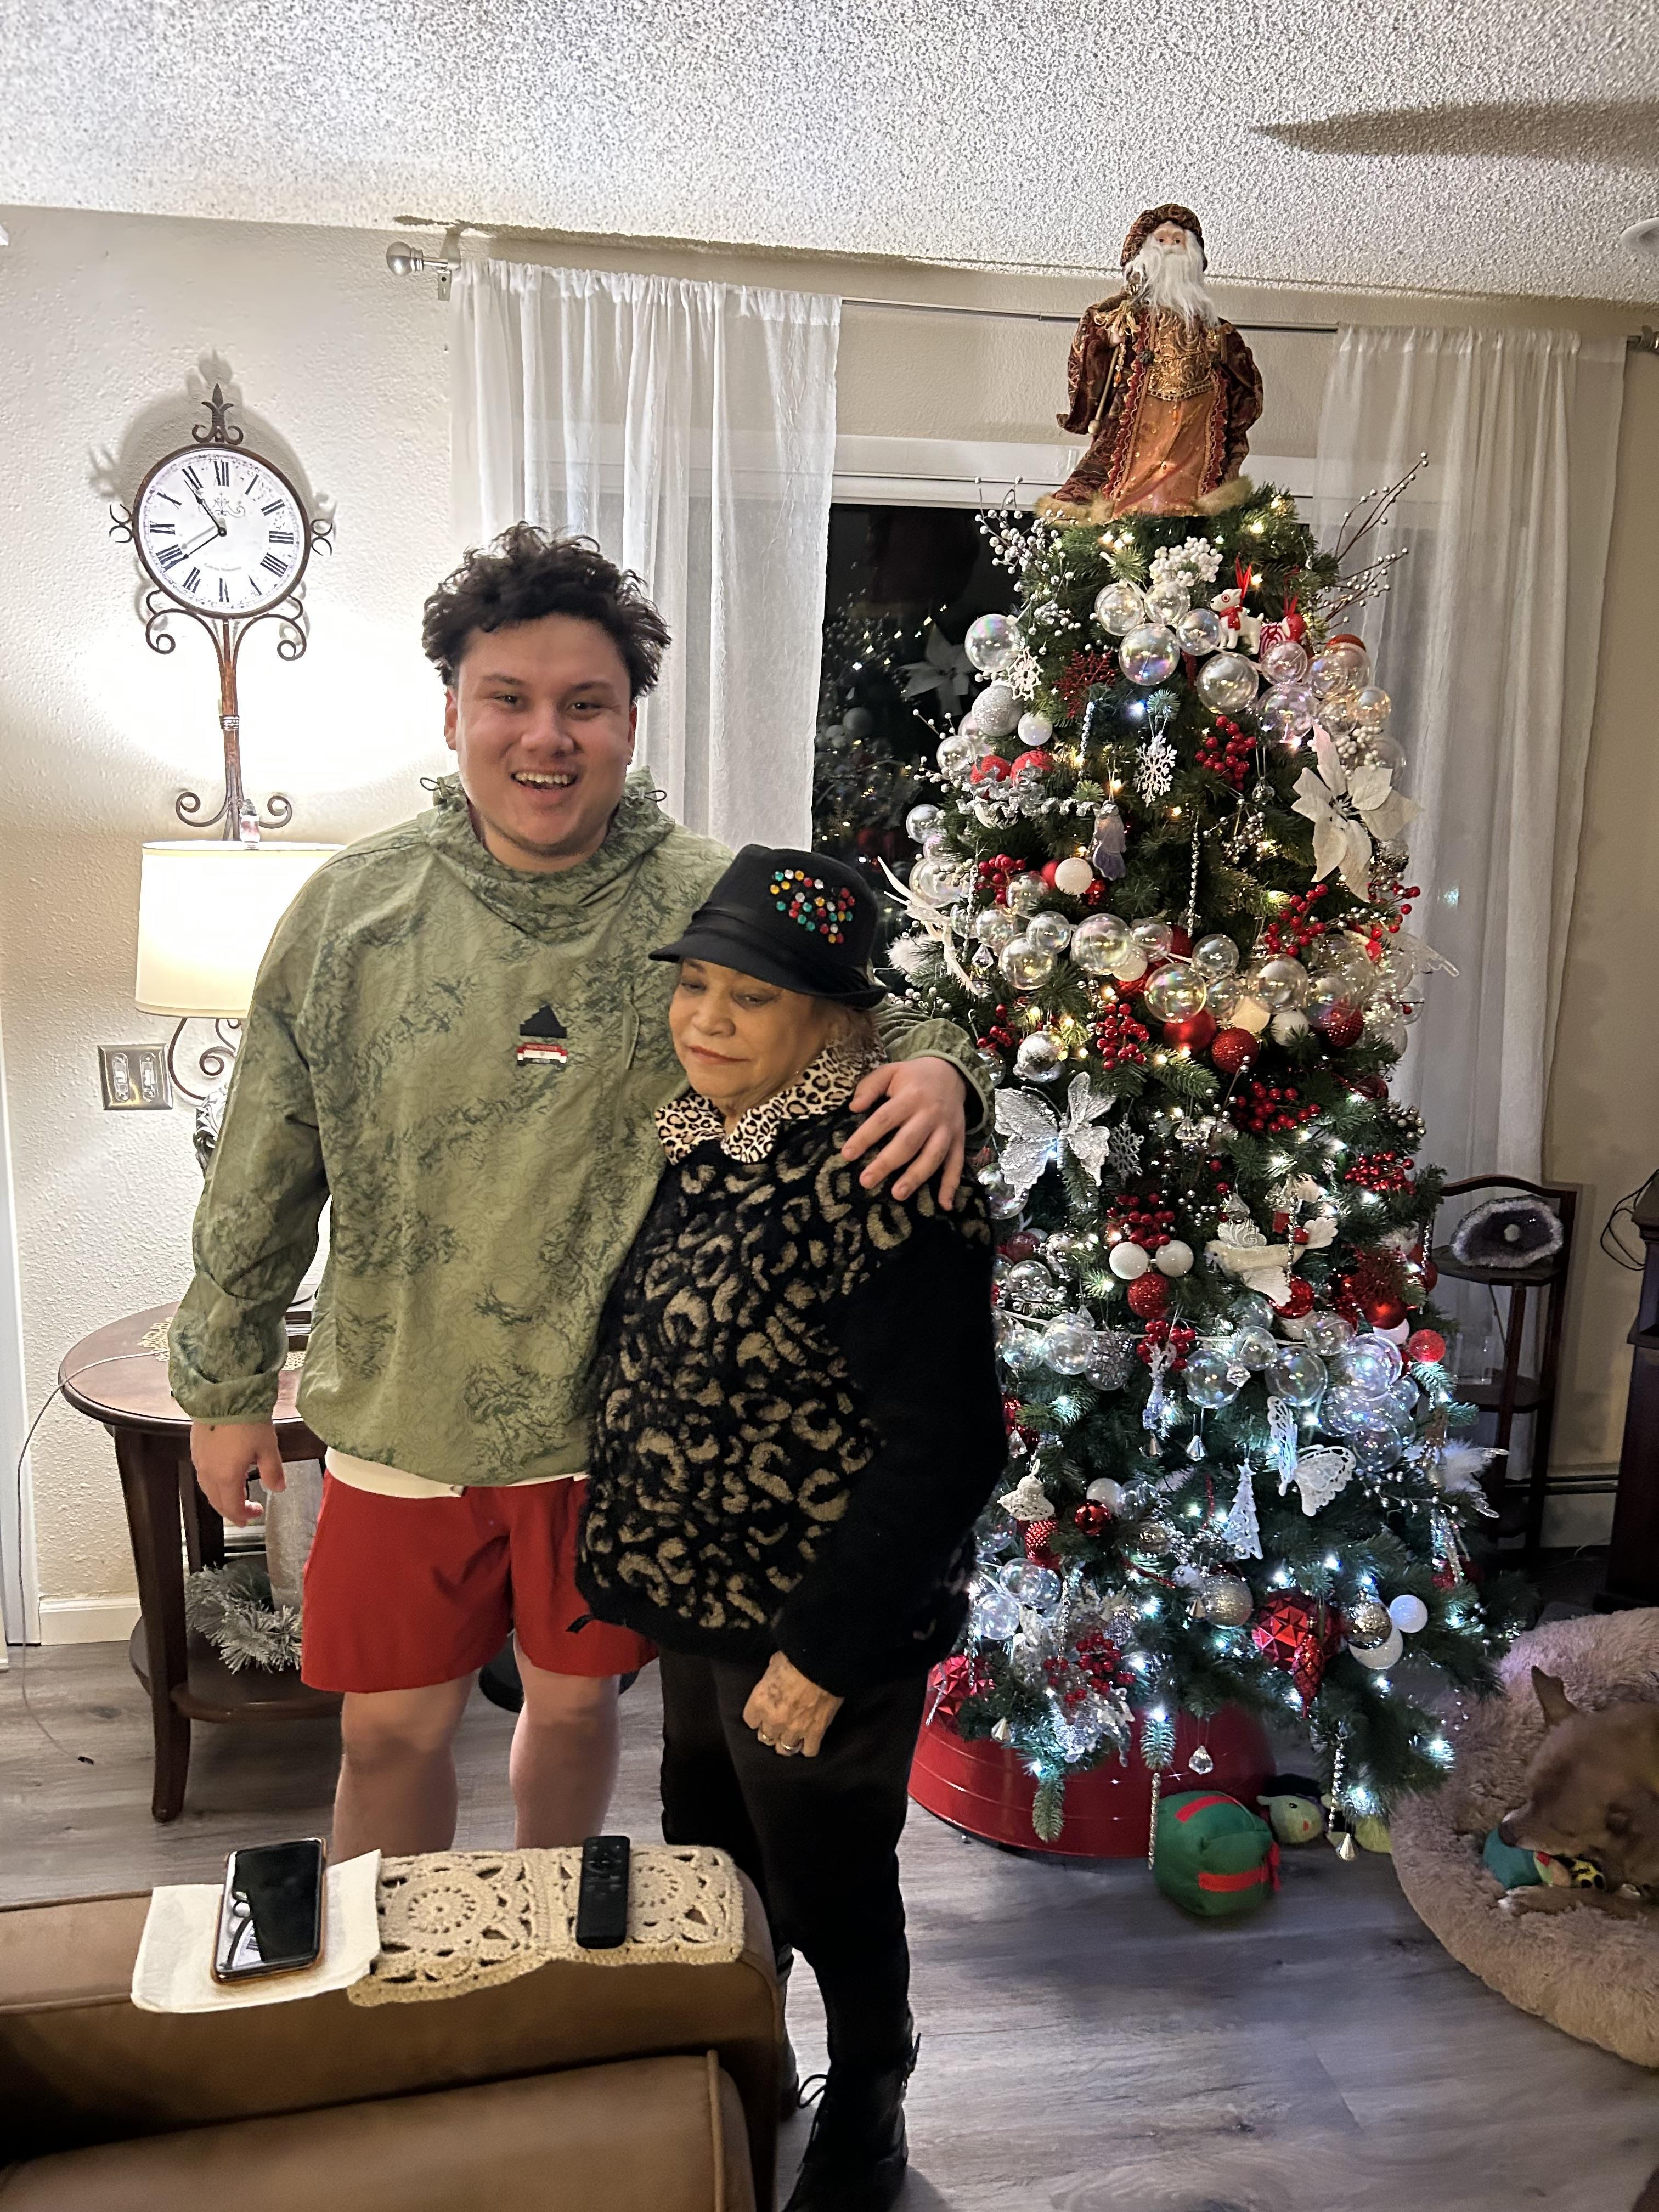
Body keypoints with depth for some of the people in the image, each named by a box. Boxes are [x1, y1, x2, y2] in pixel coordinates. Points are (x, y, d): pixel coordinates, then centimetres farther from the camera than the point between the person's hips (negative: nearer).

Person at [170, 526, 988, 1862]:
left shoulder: (719, 906, -10)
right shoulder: (351, 910, -6)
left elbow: (870, 1022, 2)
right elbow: (263, 1176, 1)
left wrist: (934, 1067, -23)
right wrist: (228, 1382, 7)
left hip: (621, 1418, 0)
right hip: (401, 1419, 1)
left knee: (574, 1703, 21)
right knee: (391, 1729, 16)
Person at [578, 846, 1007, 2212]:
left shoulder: (882, 1183, -27)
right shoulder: (697, 1144, 1)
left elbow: (947, 1444, -26)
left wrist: (825, 1647, -22)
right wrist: (639, 1564, 15)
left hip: (820, 1635, -8)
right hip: (696, 1604, 8)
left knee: (828, 1888, 15)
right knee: (709, 1859, 26)